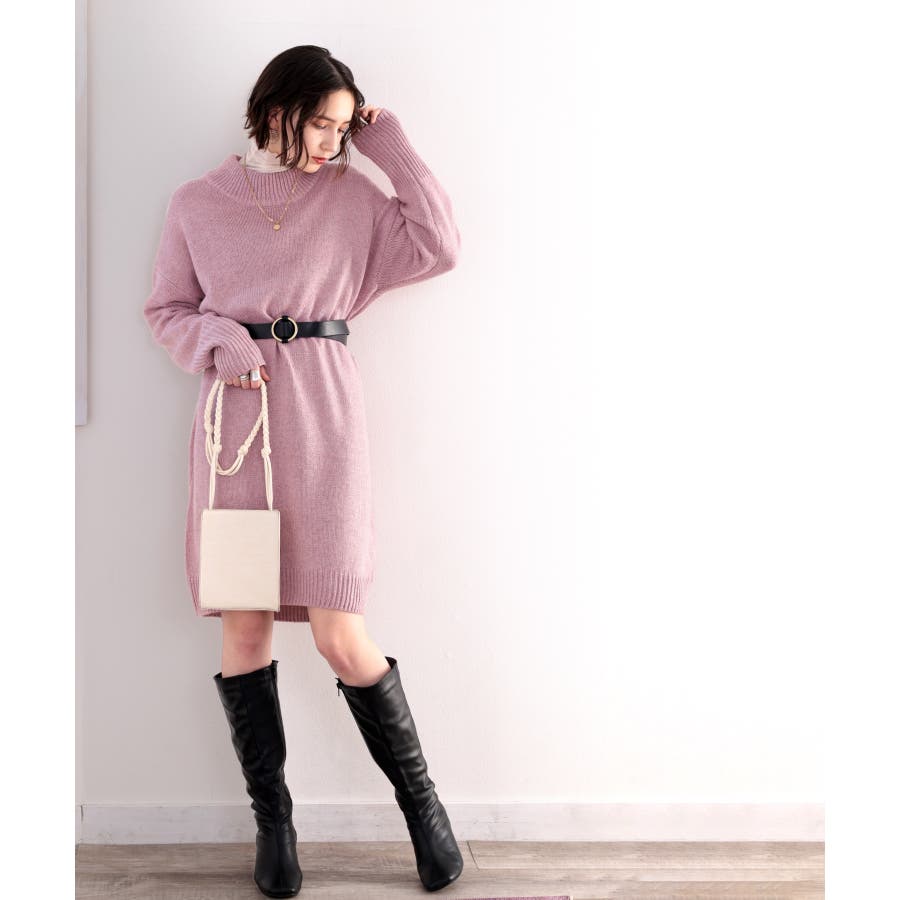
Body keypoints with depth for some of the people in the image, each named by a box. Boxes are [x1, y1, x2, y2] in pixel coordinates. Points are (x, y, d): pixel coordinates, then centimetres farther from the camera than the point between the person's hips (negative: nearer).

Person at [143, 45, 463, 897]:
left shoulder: (352, 197, 7)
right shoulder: (197, 203, 8)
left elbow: (437, 246, -3)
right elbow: (167, 308, 13)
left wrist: (390, 145, 1)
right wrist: (218, 340, -8)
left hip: (321, 418, -1)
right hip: (233, 418, 2)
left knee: (342, 637, -5)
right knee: (243, 628, 5)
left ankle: (421, 801, 17)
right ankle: (271, 819, 22)